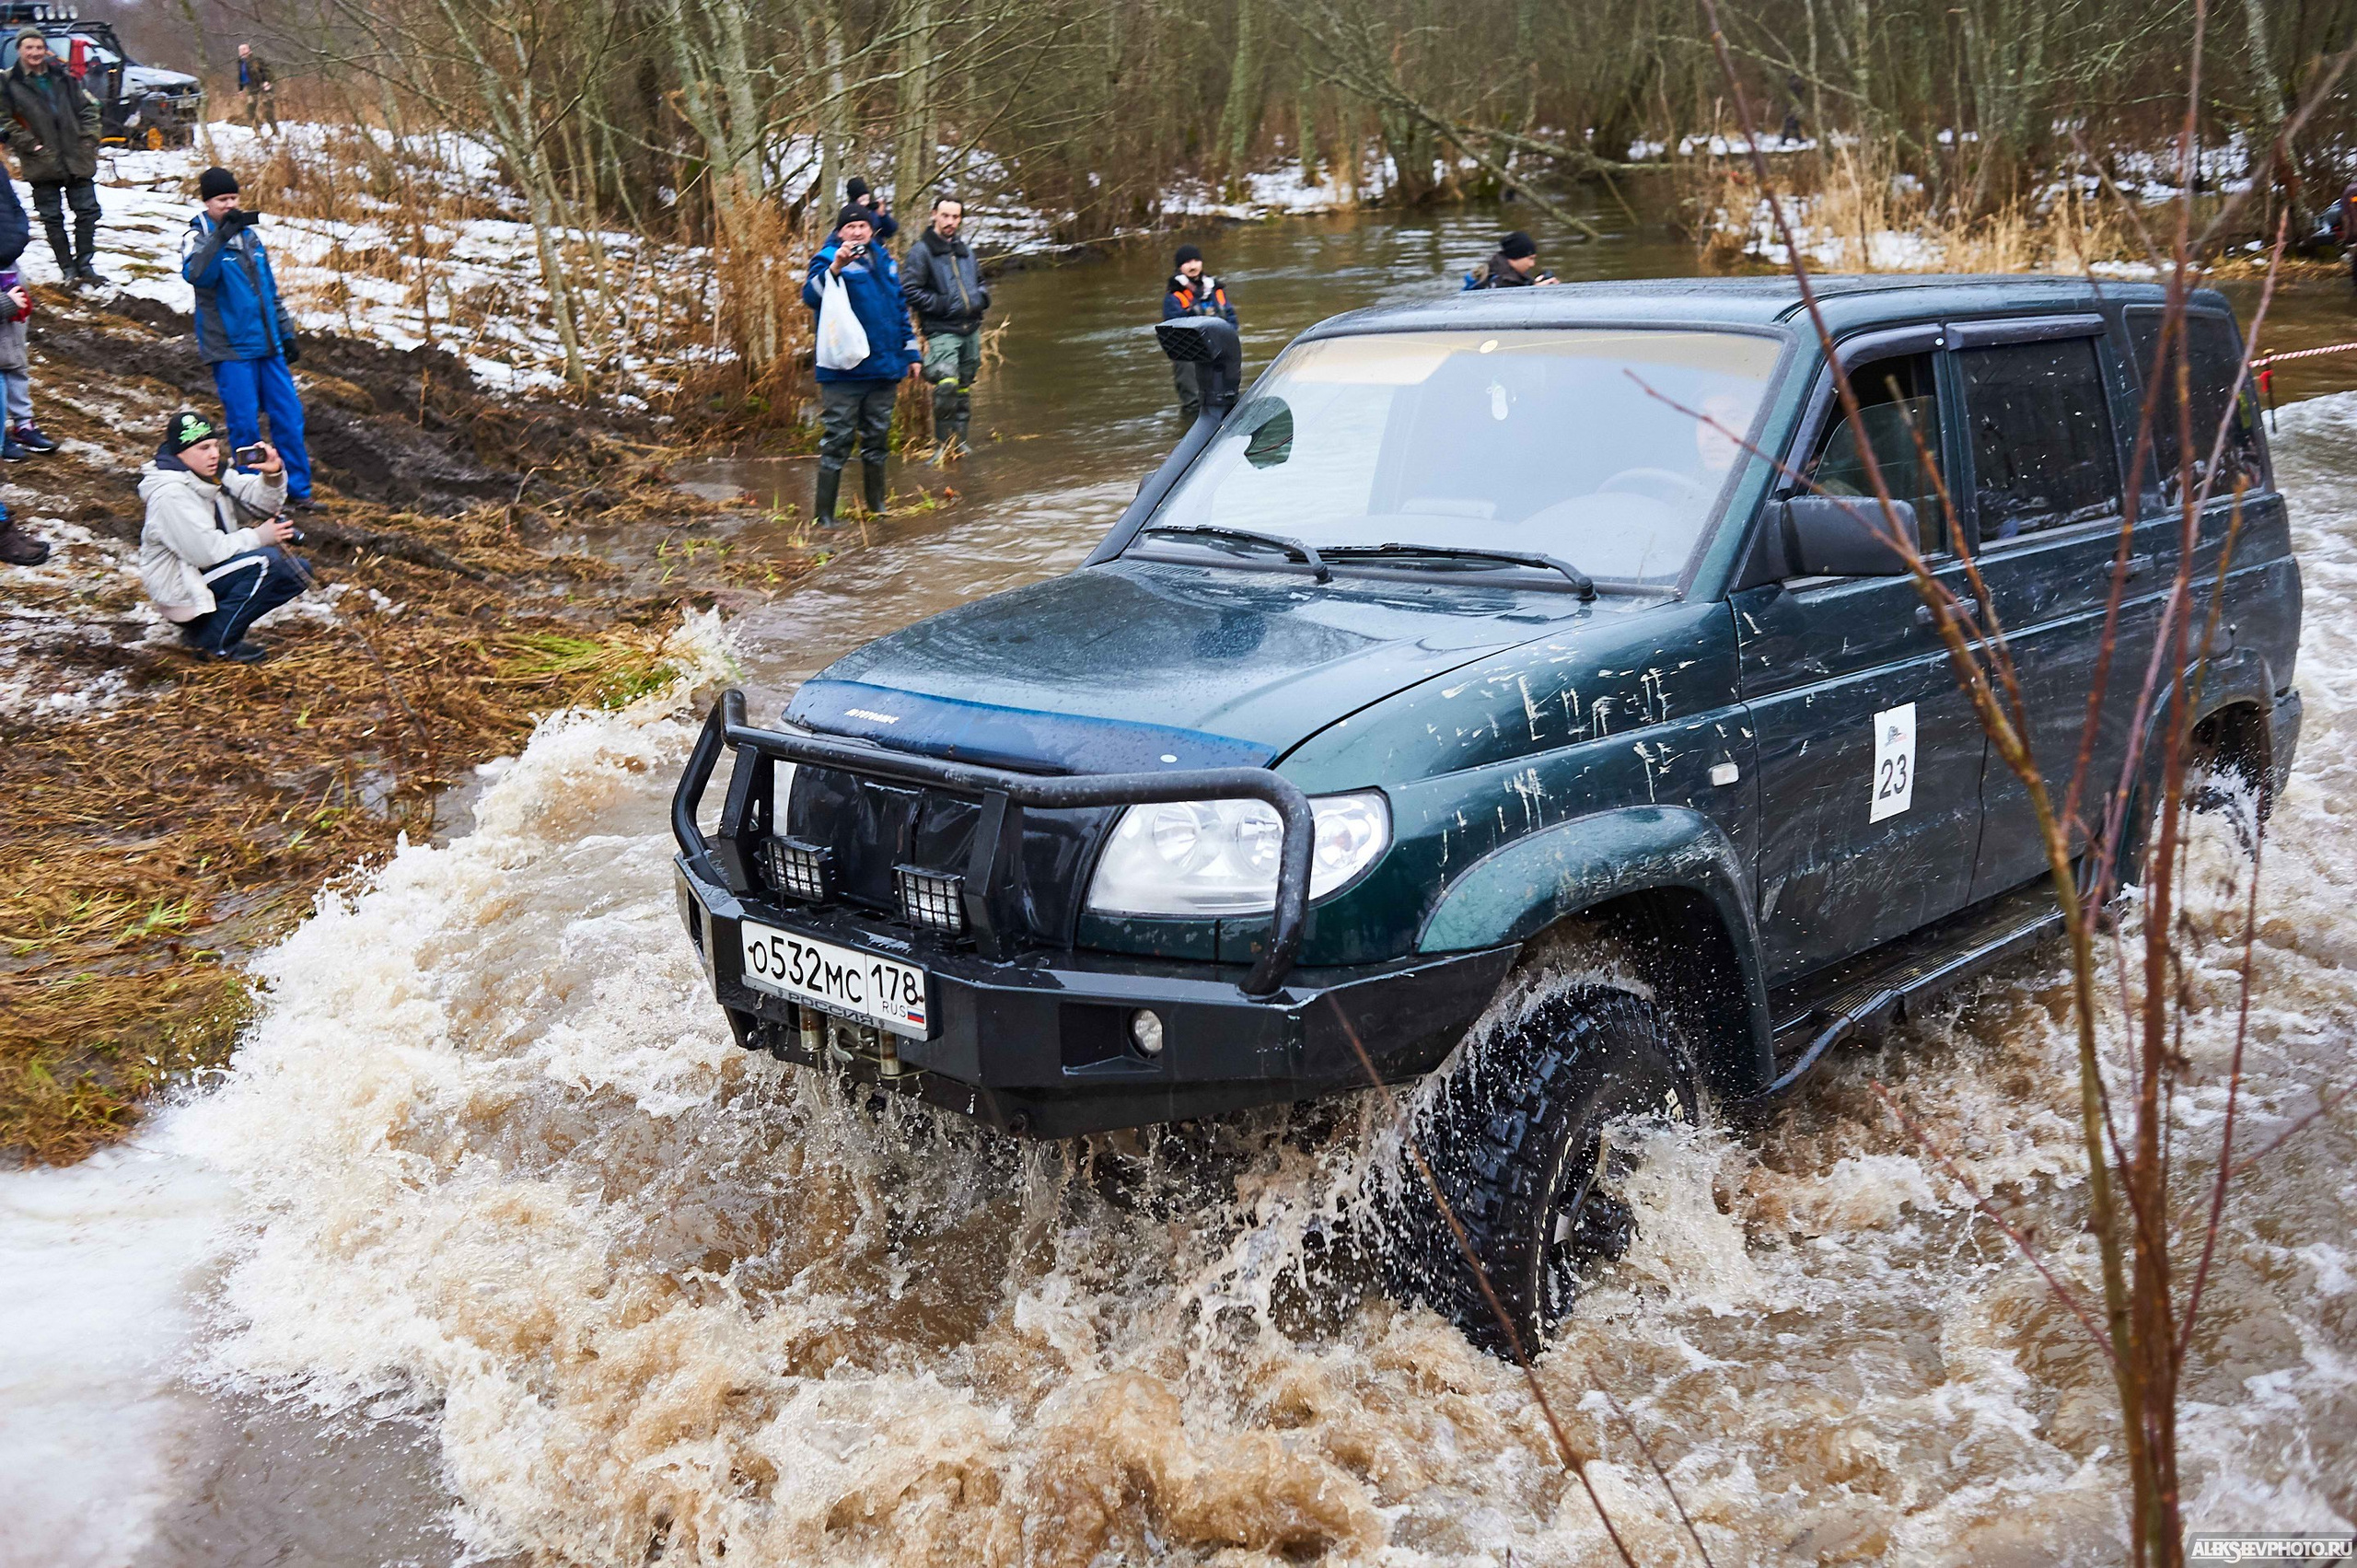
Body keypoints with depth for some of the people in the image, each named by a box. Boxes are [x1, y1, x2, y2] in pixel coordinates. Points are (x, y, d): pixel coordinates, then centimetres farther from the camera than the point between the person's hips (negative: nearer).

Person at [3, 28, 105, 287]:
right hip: (42, 165, -3)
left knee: (88, 211, 2)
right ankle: (69, 271, 9)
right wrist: (30, 145, -11)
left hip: (77, 159, 3)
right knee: (52, 218, 2)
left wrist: (89, 138, 3)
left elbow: (88, 108, 14)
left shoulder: (62, 77, 9)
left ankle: (84, 266, 13)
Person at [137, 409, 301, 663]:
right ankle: (215, 642, -14)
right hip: (181, 591, -10)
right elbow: (207, 551, -26)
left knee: (298, 572, 4)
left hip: (211, 571, 10)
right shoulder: (170, 494, -22)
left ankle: (206, 624, 6)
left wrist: (273, 475, -14)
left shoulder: (215, 475, 5)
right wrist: (258, 537, -16)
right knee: (266, 561, -27)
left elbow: (263, 503, 7)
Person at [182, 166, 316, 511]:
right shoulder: (197, 237, -6)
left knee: (288, 415, 5)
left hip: (268, 346, 6)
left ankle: (297, 488, 14)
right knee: (245, 423, -3)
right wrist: (222, 235, -38)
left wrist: (286, 333, 20)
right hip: (230, 350, -6)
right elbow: (196, 274, -29)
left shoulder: (248, 234, 13)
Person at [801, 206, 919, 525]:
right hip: (844, 371, -6)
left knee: (877, 438, 15)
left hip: (883, 369, 6)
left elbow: (900, 308, 25)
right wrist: (835, 267, -38)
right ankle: (823, 513, -2)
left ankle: (876, 504, 28)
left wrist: (910, 353, 23)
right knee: (837, 439, -6)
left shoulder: (884, 260, 15)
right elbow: (811, 296, -24)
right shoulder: (829, 258, -5)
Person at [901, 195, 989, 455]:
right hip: (941, 330, -7)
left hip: (971, 330, 7)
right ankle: (944, 442, -16)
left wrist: (979, 300, 9)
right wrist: (943, 304, -17)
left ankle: (959, 440, 24)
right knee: (947, 385, -25)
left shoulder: (964, 251, 18)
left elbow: (980, 283, 32)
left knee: (964, 388, 13)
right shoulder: (920, 251, -4)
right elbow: (909, 291, -12)